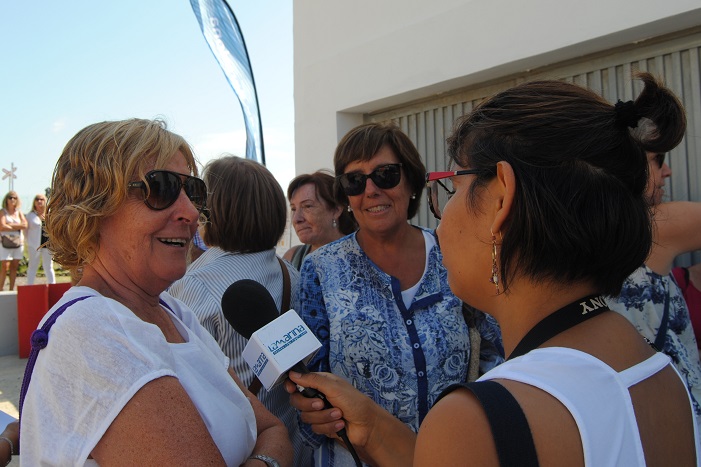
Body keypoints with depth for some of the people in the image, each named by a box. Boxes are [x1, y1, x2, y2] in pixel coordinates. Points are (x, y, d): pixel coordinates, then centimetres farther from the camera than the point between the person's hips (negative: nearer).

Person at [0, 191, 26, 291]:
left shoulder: (19, 212, 12)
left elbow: (25, 225, -4)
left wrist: (10, 225, -10)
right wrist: (17, 227, -5)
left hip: (19, 242, 4)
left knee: (14, 266, 5)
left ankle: (11, 289, 10)